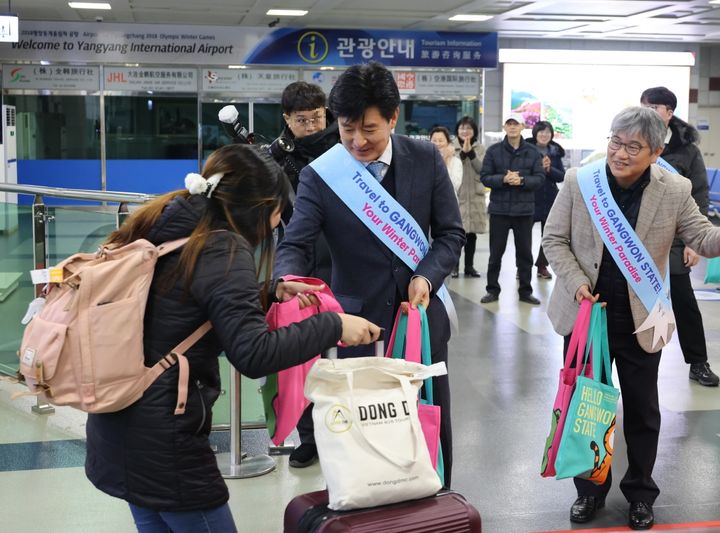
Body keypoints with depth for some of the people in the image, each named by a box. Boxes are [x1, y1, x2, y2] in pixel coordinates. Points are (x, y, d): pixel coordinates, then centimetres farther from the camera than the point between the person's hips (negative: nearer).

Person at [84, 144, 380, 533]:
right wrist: (332, 327, -16)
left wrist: (268, 292, 14)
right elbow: (253, 354, -24)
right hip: (162, 440, -9)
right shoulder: (223, 249, -17)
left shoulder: (164, 225, 7)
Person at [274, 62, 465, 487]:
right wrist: (287, 280, -34)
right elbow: (294, 245, -11)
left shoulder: (426, 159, -3)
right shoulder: (319, 176, -8)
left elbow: (451, 233, 2)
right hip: (359, 325, -2)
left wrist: (426, 277, -15)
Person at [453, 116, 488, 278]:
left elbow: (482, 169, -6)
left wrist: (471, 153, -16)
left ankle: (469, 266, 16)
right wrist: (463, 153, -19)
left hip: (475, 196, 2)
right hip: (456, 195, -2)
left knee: (472, 232, 7)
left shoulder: (480, 149, 7)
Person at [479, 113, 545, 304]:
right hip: (499, 209, -1)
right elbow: (485, 177, -3)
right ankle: (493, 290, 17)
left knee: (525, 252, 7)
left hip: (524, 209, 1)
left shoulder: (532, 152, 3)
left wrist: (522, 180, -18)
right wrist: (503, 179, -19)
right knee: (496, 252, 6)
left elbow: (540, 179, -1)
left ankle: (525, 291, 18)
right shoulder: (494, 150, 1)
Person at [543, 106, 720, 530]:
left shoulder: (674, 191, -9)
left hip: (641, 320, 0)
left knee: (642, 411, 13)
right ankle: (591, 489, 31)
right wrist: (576, 282, -15)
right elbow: (555, 238, -2)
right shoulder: (579, 182, -9)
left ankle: (641, 493, 31)